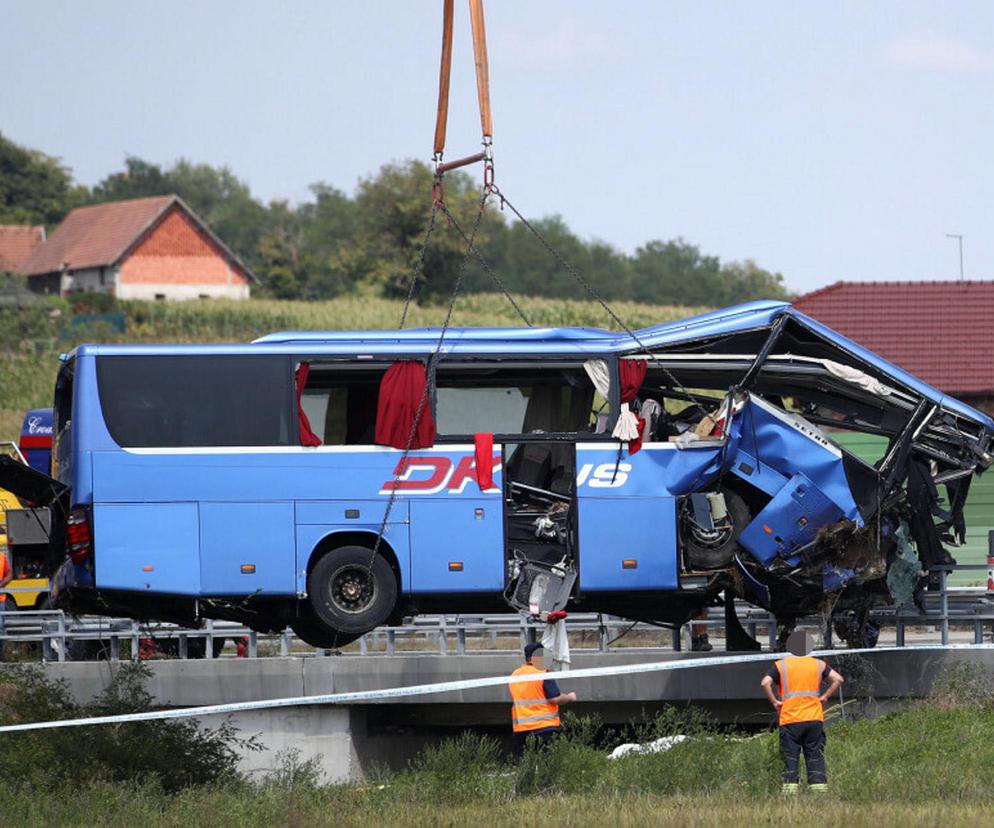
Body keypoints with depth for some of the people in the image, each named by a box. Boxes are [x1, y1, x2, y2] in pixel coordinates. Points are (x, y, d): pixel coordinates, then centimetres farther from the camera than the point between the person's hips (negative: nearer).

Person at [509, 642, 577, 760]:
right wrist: (570, 697, 7)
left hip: (520, 729, 5)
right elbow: (556, 699, -12)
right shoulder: (543, 675, -9)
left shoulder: (514, 676, 11)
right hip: (544, 727, -5)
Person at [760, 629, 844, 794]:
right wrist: (825, 697, 5)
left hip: (789, 720, -1)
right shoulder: (819, 665, 8)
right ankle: (819, 788, -1)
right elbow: (838, 679, 0)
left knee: (790, 758, 2)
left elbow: (765, 683, -11)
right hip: (814, 719, 1)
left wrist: (774, 701, -2)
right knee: (815, 757, 5)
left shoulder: (781, 666, 2)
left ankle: (790, 790, -5)